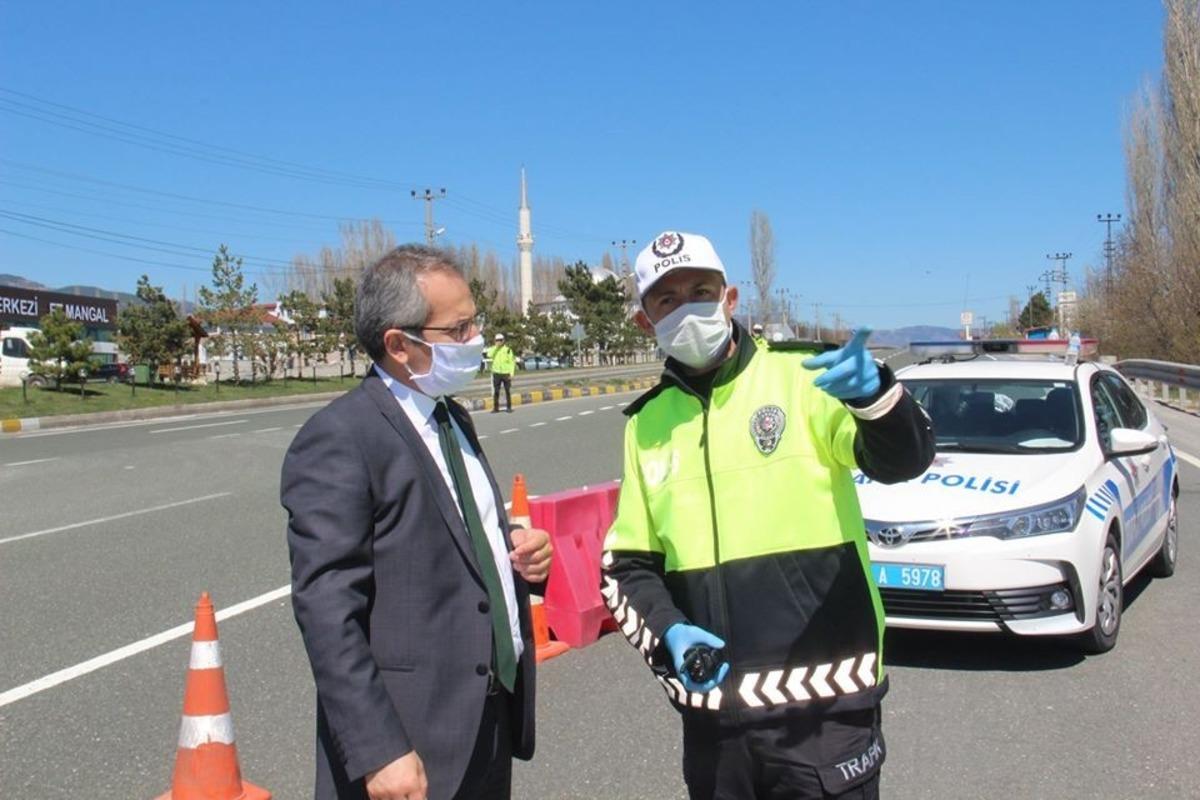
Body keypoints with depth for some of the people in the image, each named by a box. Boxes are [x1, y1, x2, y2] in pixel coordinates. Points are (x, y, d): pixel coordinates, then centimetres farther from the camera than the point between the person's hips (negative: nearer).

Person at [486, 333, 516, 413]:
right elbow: (489, 355, -14)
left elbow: (512, 362, 0)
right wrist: (496, 346, -15)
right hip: (496, 373, 2)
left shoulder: (508, 349, 0)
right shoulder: (493, 349, 7)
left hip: (506, 373, -2)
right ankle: (495, 407, 8)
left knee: (508, 391, 3)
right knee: (496, 391, 2)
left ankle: (509, 407, 10)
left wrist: (511, 373, -8)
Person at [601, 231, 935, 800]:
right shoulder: (647, 423, 8)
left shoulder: (802, 378, -4)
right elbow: (625, 566, 11)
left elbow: (903, 460, -17)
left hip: (823, 708, -4)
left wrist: (874, 393, -37)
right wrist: (669, 632, -7)